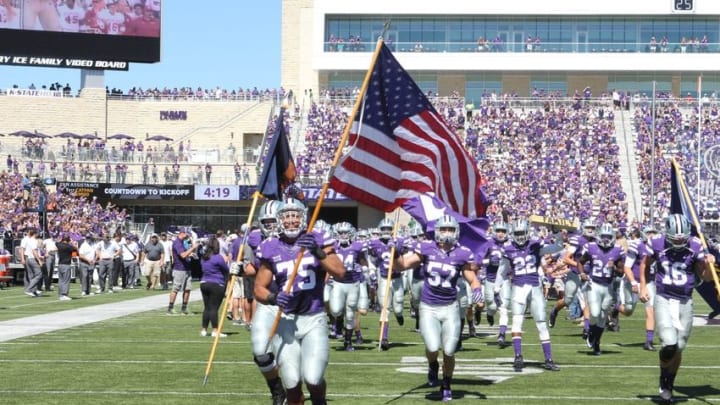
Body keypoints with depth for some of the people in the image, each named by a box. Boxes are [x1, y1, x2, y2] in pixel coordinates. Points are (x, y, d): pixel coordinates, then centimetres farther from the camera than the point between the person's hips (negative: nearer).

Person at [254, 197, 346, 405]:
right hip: (285, 320, 1)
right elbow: (259, 289, 5)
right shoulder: (271, 249, 3)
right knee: (291, 382, -3)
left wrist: (318, 252, -22)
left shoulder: (317, 241, 1)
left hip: (314, 320, -1)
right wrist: (273, 298, -16)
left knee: (313, 378, -12)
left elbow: (340, 272, -10)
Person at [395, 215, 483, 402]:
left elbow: (472, 279, 2)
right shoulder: (426, 248, -4)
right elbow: (402, 265, -1)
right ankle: (433, 366, 20)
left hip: (450, 308, 1)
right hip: (428, 308, -1)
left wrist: (477, 289, -18)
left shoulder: (462, 254, -5)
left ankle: (446, 386, 29)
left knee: (448, 352, 3)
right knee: (433, 347, -17)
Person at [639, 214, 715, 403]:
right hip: (664, 300, -2)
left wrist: (708, 265, -18)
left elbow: (705, 277, 2)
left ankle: (669, 385, 30)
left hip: (685, 302, 2)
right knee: (669, 345, -17)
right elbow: (644, 265, 11)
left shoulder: (695, 246, -6)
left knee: (678, 348, 9)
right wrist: (643, 287, 2)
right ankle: (663, 378, 12)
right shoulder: (657, 244, -8)